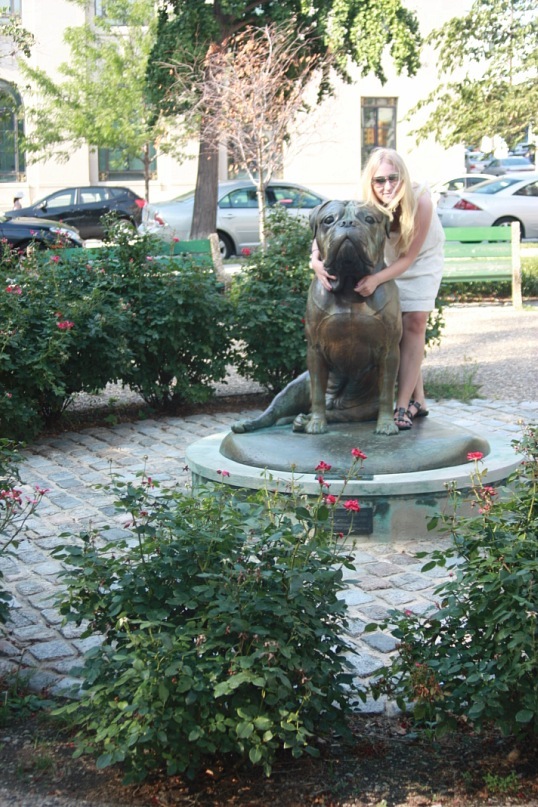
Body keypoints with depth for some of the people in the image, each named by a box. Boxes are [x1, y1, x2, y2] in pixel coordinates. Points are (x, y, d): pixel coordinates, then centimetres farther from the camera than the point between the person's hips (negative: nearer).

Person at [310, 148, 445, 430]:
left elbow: (408, 257, -34)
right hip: (387, 261, 2)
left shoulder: (420, 202, -36)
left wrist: (376, 279, -50)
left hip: (423, 259, -2)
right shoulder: (366, 205, -29)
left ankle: (404, 405, -11)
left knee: (414, 324, -11)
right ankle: (417, 400, 10)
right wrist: (316, 258, -55)